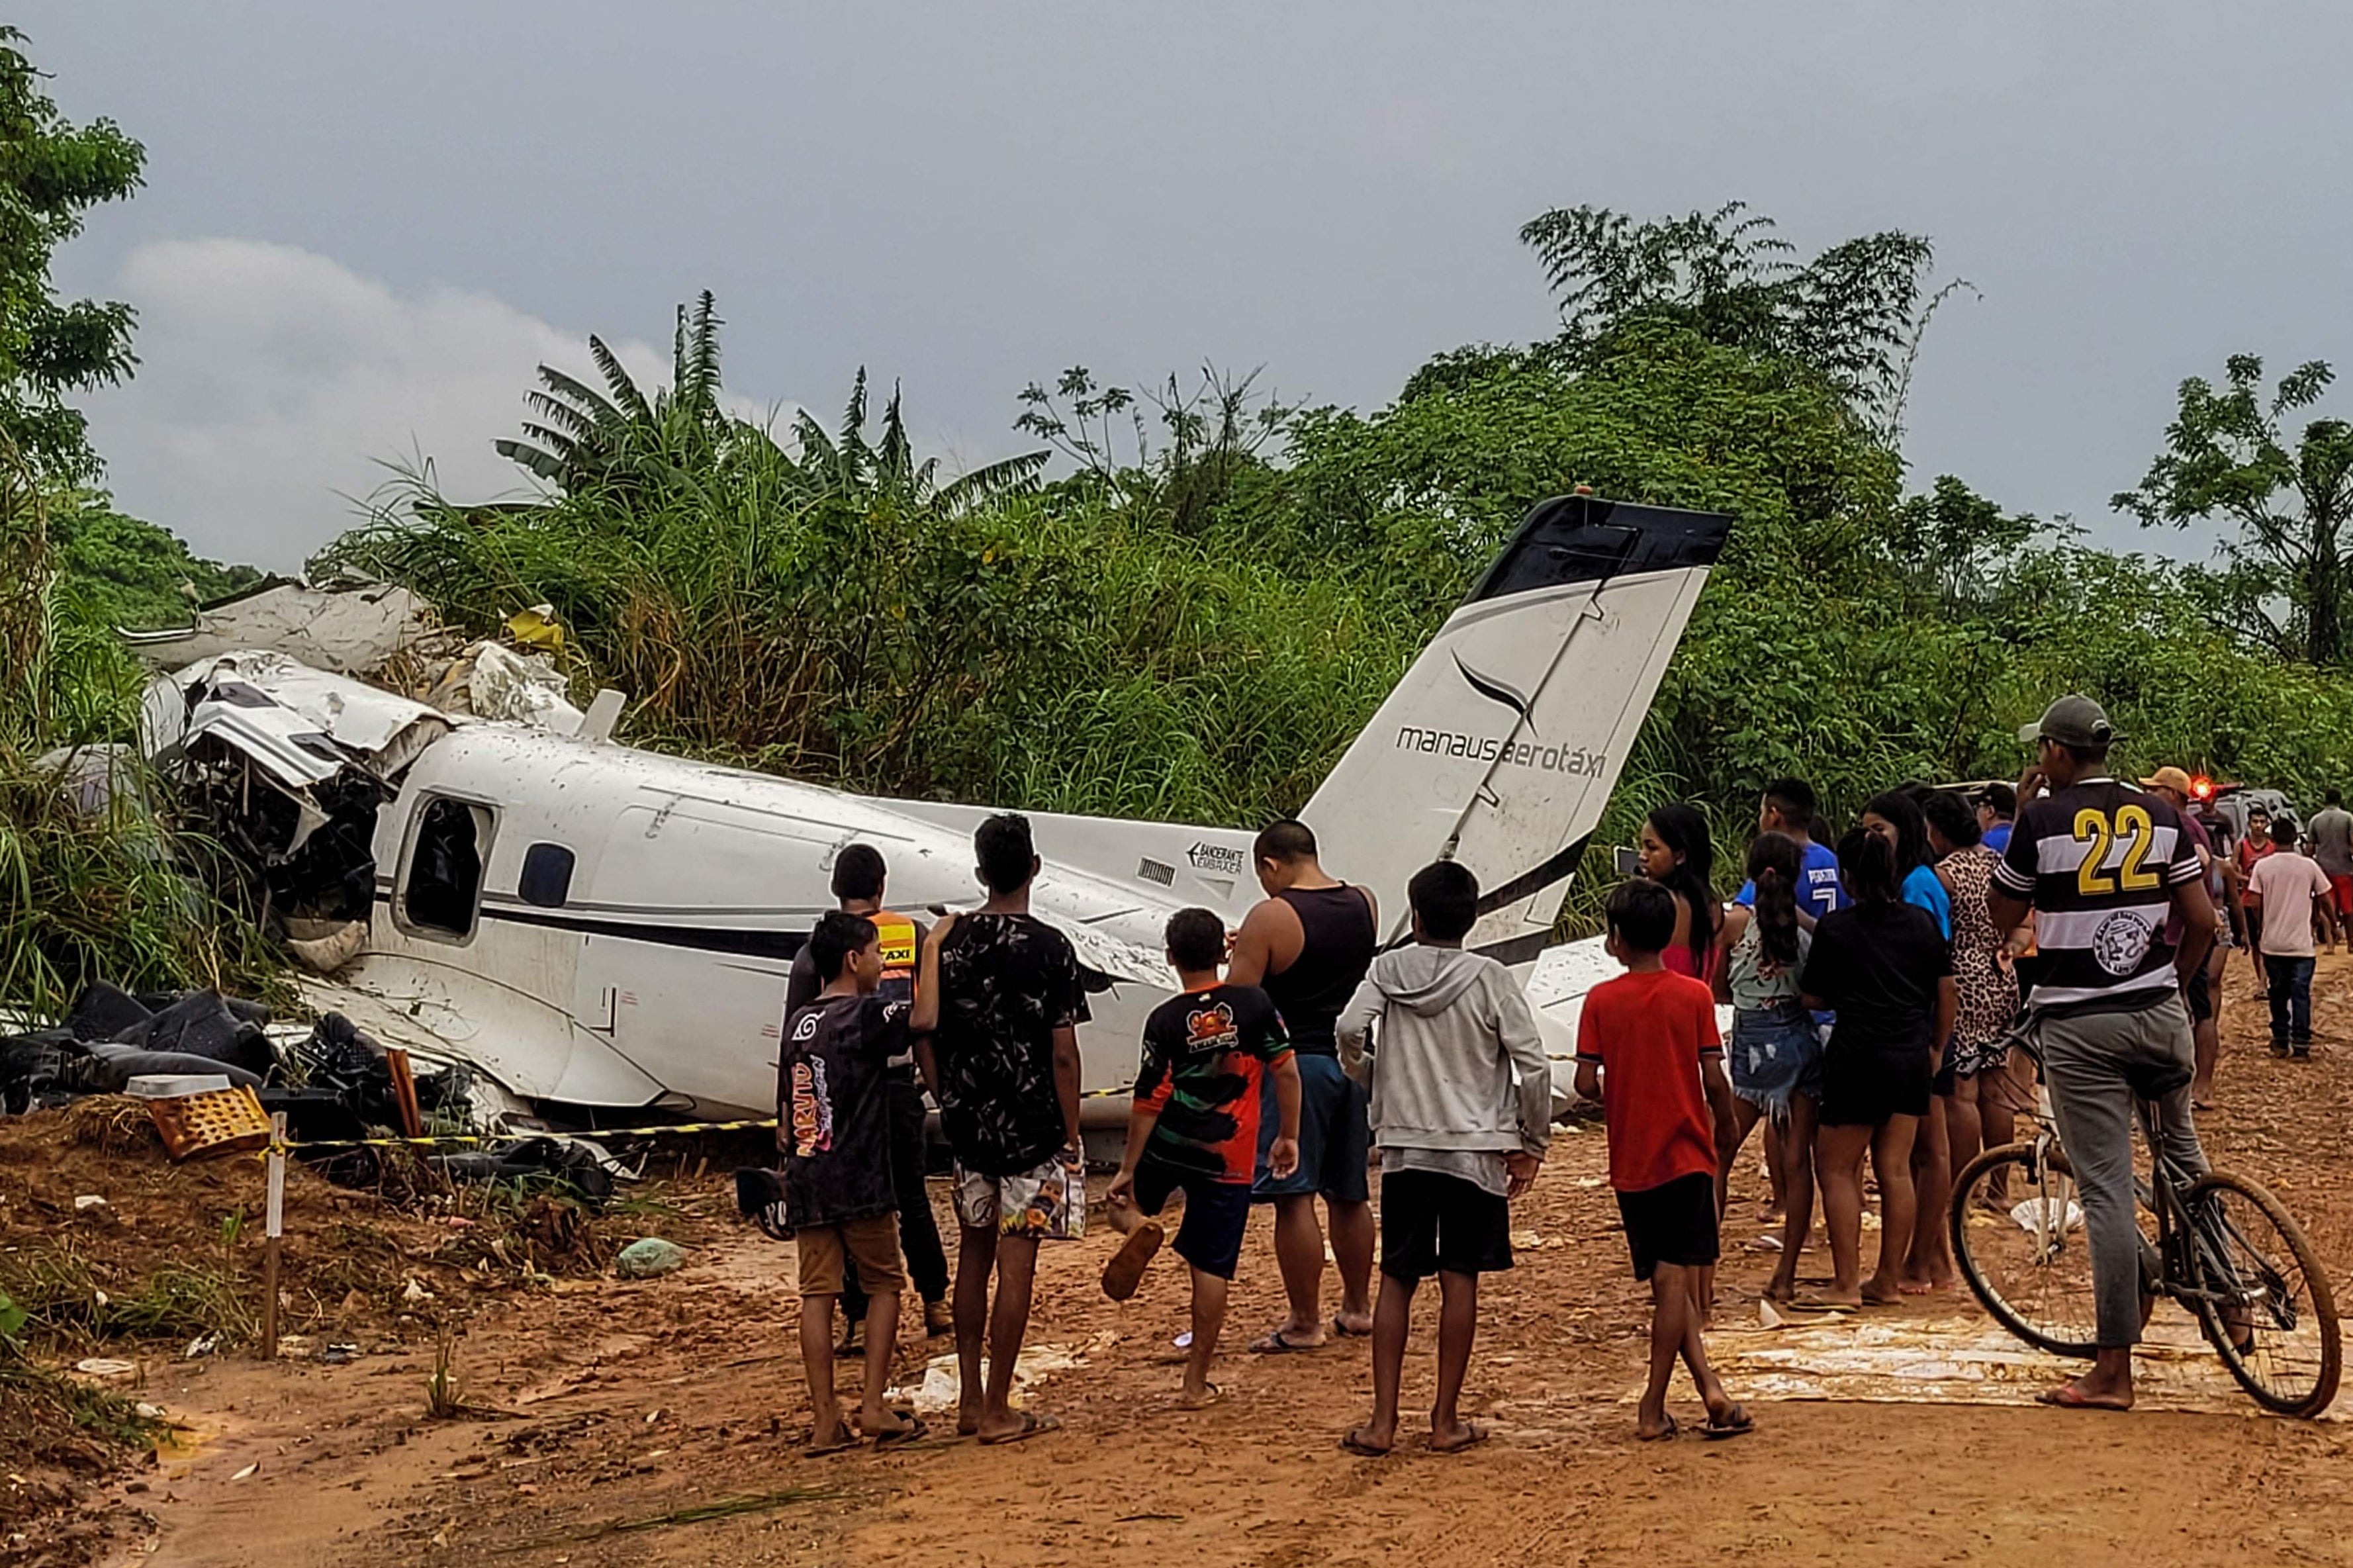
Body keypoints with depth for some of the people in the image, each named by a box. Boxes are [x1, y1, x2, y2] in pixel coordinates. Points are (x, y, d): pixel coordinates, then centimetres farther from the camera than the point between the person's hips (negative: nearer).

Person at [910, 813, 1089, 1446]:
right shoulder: (1049, 948, -12)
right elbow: (1063, 1053, -12)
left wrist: (949, 1099, 14)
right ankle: (997, 1411, 5)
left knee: (974, 1253, 16)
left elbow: (924, 1029, 1)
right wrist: (1072, 1136, -4)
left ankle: (971, 1401, 21)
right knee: (1016, 1263, 1)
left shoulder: (948, 938, 0)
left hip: (968, 1124, 5)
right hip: (1032, 1128, -4)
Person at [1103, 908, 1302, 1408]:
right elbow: (1286, 1071, -4)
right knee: (1210, 1269, 5)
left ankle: (1138, 1227, -7)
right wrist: (1289, 1136, 8)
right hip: (1228, 1160, 0)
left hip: (1168, 1147, 0)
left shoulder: (1165, 1020, -8)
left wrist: (1128, 1171, -2)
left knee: (1121, 1199, 28)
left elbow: (1149, 1102, -8)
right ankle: (1196, 1383, 6)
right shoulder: (1255, 1004, -5)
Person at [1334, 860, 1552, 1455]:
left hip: (1404, 1147, 2)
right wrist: (1531, 1145, 2)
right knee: (1460, 1282, 4)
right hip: (1474, 1149, -2)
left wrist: (1377, 1086, 6)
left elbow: (1350, 1033, -14)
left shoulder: (1387, 972, 0)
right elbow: (1534, 1065, -8)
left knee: (1396, 1280, 8)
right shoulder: (1489, 979, -5)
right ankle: (1446, 1421, 8)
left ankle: (1383, 1421, 6)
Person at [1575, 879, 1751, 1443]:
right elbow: (1714, 1079, -7)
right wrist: (1725, 1123, 12)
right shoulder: (1694, 996, -5)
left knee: (1666, 1280, 10)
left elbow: (1586, 1082, -6)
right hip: (1686, 1153, -1)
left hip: (1631, 1161, 1)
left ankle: (1711, 1389, 4)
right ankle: (1653, 1407, -3)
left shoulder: (1600, 1000, -3)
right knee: (1676, 1277, -1)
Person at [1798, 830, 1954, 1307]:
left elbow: (1813, 997, -2)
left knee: (1836, 1170, 4)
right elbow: (1947, 992, 9)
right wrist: (1937, 1048, 20)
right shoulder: (1923, 922, 5)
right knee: (1896, 1170, 8)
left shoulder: (1835, 929, -8)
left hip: (1859, 1056, -5)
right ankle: (1889, 1280, 13)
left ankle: (1846, 1283, 0)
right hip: (1912, 1057, 5)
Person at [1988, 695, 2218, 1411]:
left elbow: (2002, 915, 3)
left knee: (2106, 1190, -4)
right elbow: (2202, 920, 4)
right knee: (2181, 1142, 30)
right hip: (2159, 1013, 4)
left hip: (2077, 1025, -4)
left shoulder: (2044, 819, -8)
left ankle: (2114, 1371, -2)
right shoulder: (2160, 814, 3)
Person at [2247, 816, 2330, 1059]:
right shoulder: (2309, 866, -5)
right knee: (2301, 994, 2)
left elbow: (2256, 903, -5)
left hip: (2272, 942, 1)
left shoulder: (2262, 866, -4)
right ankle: (2300, 1045, -2)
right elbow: (2324, 899, 1)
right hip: (2301, 943, -1)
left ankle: (2280, 1041, 17)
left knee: (2278, 993, 13)